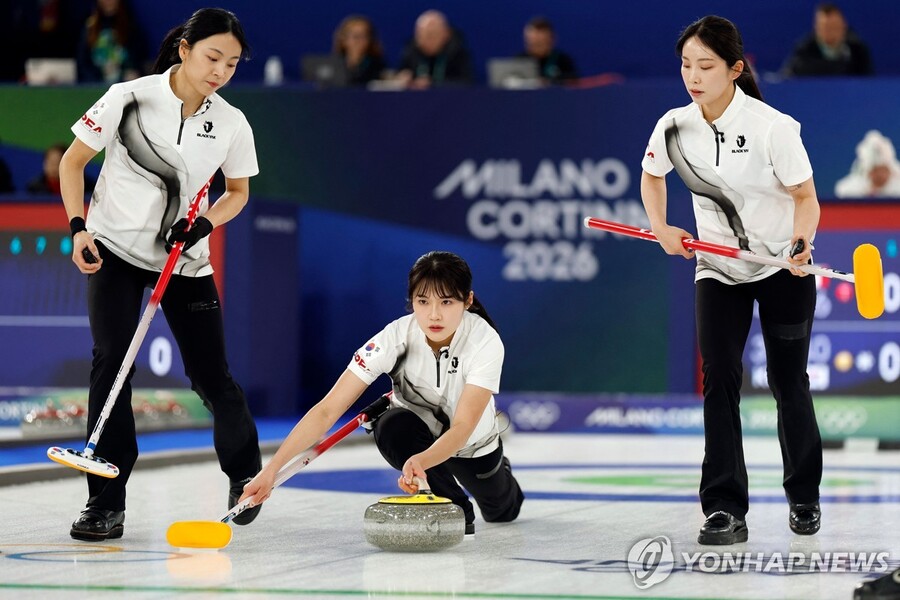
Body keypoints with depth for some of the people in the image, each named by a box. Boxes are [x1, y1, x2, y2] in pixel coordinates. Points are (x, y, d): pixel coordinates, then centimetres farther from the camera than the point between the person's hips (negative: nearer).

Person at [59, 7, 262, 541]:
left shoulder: (232, 124, -5)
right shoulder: (130, 98, -14)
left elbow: (238, 191, 10)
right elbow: (73, 161, -4)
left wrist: (206, 224, -9)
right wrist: (78, 226, -16)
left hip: (186, 258, 2)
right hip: (116, 250, -2)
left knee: (212, 375, 4)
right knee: (112, 361, -15)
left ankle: (245, 473, 32)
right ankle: (107, 505, -11)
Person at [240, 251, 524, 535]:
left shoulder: (485, 341, -35)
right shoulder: (396, 337, -33)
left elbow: (462, 427, -43)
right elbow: (327, 410, -36)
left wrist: (421, 461, -64)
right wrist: (272, 469, -46)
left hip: (473, 443, 1)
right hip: (421, 432, -1)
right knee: (392, 428, -35)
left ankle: (499, 471, 54)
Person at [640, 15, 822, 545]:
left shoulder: (773, 126, -21)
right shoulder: (674, 128, -9)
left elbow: (805, 197, -13)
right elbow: (652, 175, 13)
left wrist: (801, 244, -31)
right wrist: (661, 229, -1)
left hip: (784, 268, -3)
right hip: (719, 271, 3)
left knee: (788, 382, 4)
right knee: (719, 378, -10)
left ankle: (804, 497, 25)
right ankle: (726, 511, -10)